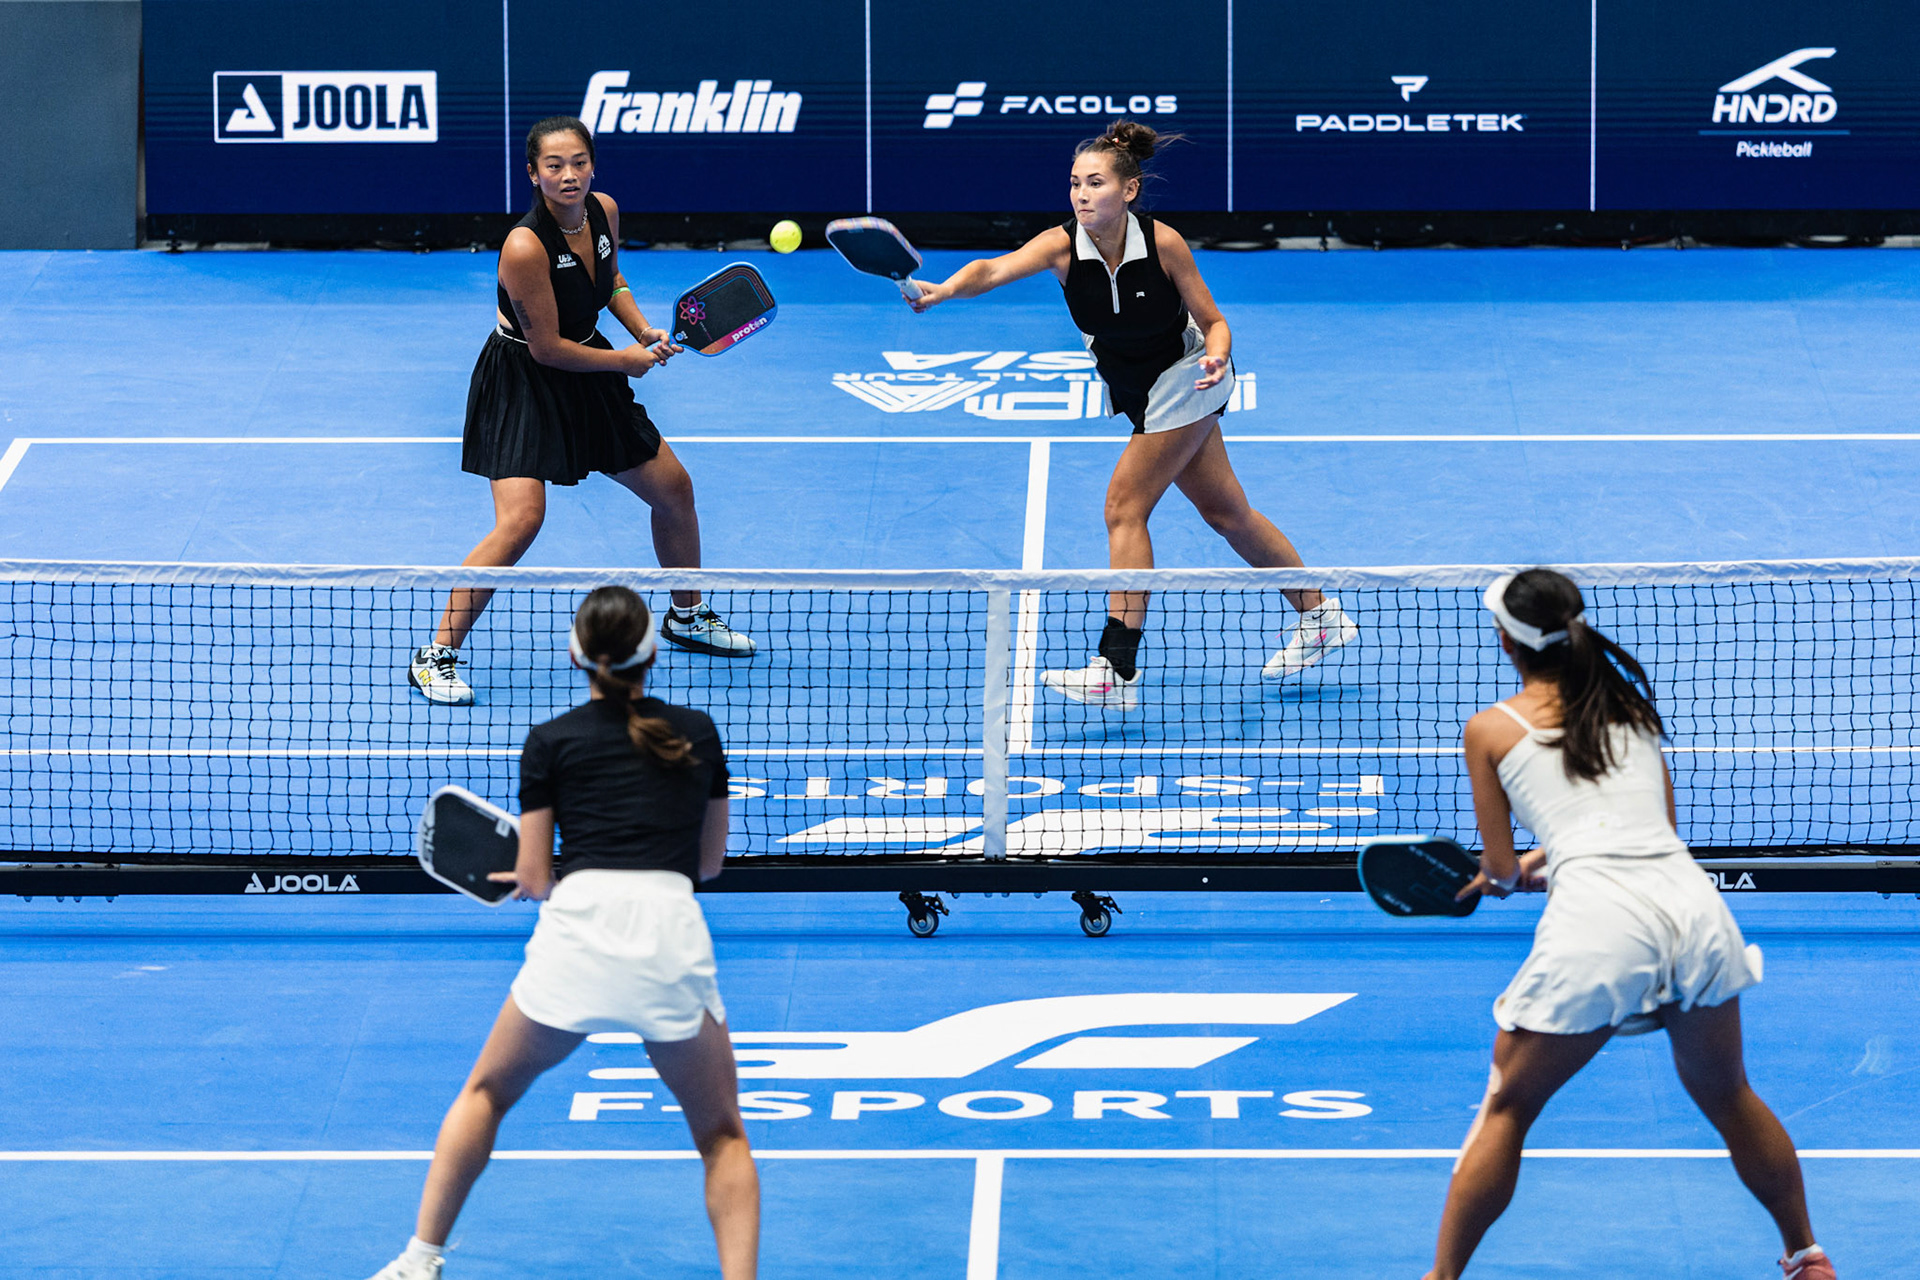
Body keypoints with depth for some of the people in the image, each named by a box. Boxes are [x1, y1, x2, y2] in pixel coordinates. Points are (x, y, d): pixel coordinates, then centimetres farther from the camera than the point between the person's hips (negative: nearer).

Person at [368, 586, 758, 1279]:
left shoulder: (552, 741, 11)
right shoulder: (698, 731, 16)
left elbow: (534, 878, 10)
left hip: (579, 929, 0)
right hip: (674, 934, 1)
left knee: (486, 1093, 23)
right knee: (722, 1135, 16)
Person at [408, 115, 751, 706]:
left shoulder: (604, 212, -8)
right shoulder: (526, 247, -30)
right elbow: (546, 347, -22)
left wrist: (644, 332, -2)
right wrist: (625, 361, -11)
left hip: (586, 375, 8)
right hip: (521, 385, -8)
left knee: (673, 487, 14)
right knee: (521, 520, -23)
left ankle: (687, 616, 39)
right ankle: (436, 656, -12)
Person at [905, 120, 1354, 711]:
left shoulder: (1164, 243, -24)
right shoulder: (1062, 245, -19)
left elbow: (1213, 322, -14)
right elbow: (994, 270, -37)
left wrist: (1216, 357, -36)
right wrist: (942, 289, -57)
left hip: (1186, 379, -5)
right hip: (1143, 394, 5)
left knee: (1124, 507, -15)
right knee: (1225, 512, 15)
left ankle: (1118, 670, -17)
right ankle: (1317, 615, 33)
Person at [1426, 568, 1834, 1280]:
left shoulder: (1492, 729, 9)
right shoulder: (1628, 703, 21)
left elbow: (1500, 868, 14)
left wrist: (1515, 872, 38)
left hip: (1598, 924, -4)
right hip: (1691, 897, 4)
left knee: (1507, 1106, 14)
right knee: (1726, 1094, 25)